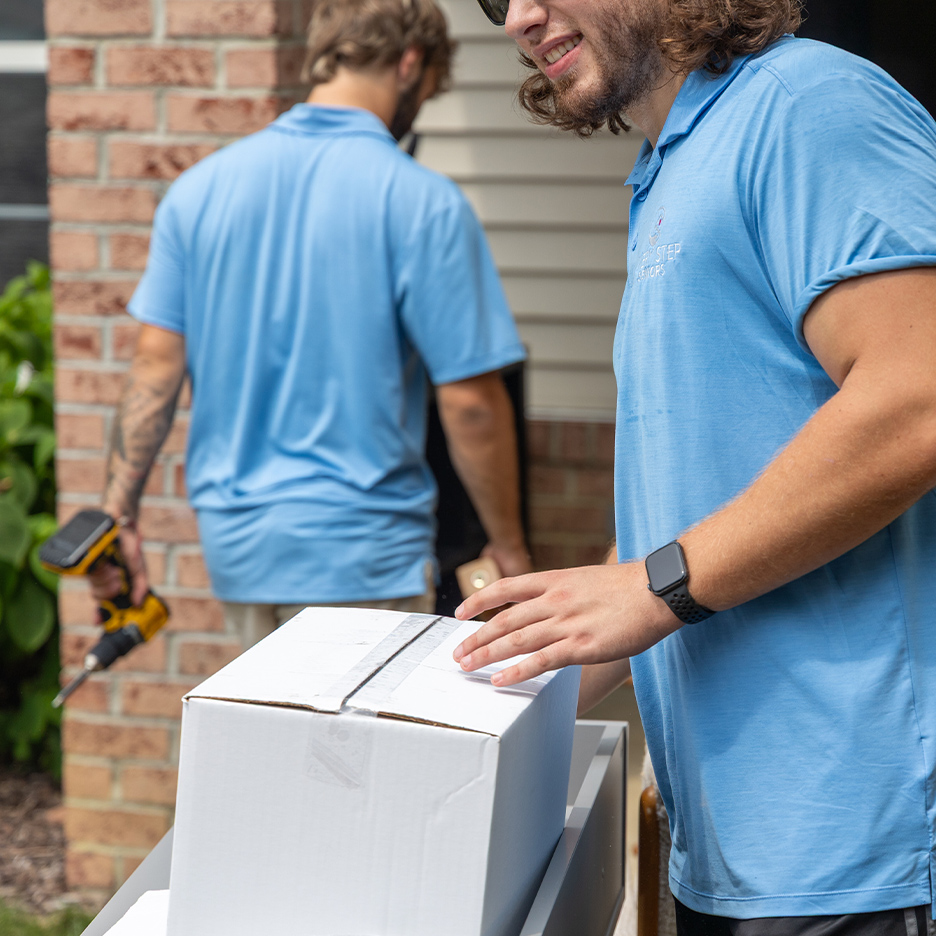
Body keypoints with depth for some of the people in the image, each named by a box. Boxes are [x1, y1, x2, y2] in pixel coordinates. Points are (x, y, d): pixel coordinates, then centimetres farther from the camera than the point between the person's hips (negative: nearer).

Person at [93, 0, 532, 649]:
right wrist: (509, 548, -2)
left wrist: (119, 515, 5)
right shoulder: (424, 203, -12)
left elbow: (157, 365, 1)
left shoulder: (199, 187, 3)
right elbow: (469, 400, -12)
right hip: (362, 546, -6)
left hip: (232, 540, 6)